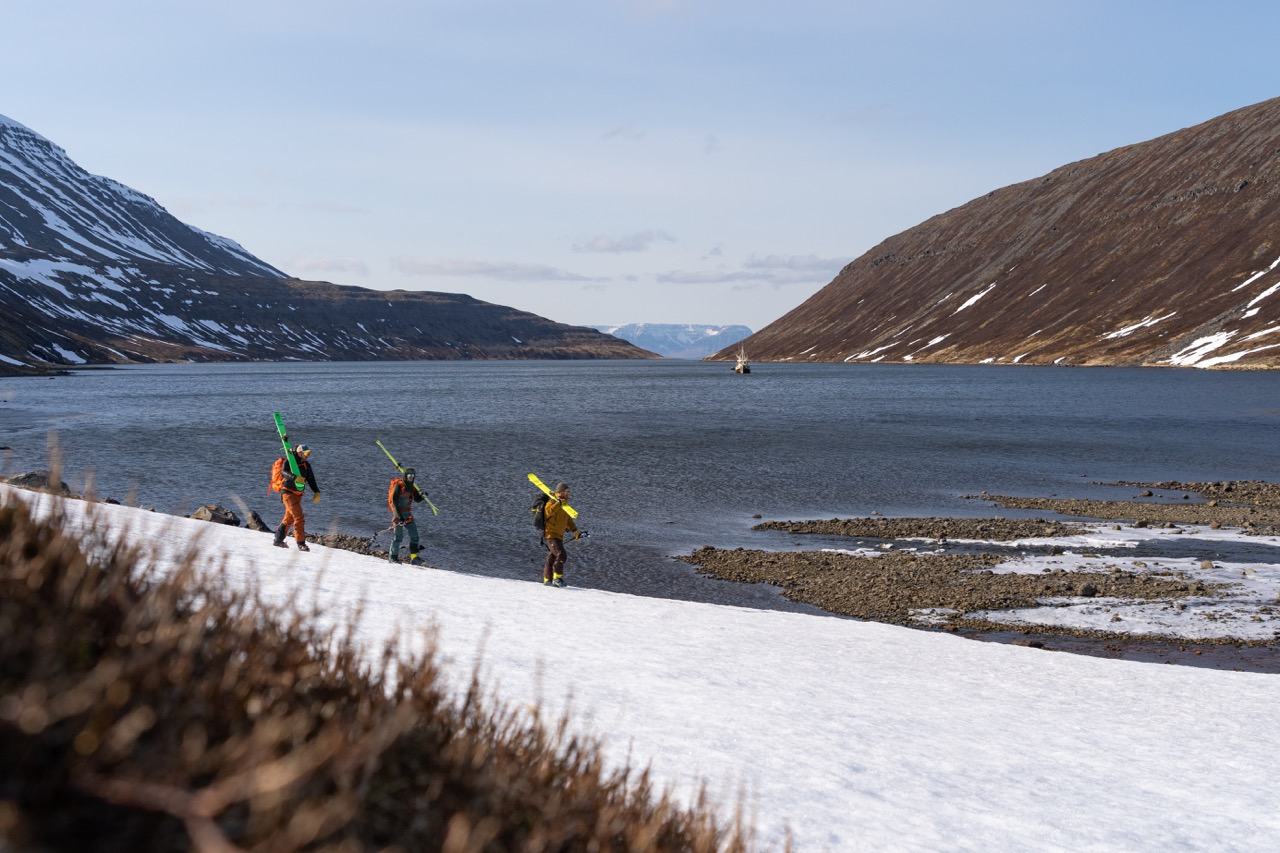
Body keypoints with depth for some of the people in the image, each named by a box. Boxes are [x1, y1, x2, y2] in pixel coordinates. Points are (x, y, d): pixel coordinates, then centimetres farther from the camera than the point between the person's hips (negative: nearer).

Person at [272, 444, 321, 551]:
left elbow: (311, 479, 12)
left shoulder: (306, 465, 9)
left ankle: (278, 540, 31)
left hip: (298, 494, 8)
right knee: (299, 518, -16)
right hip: (288, 493, -8)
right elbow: (284, 472, -29)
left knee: (289, 518, 17)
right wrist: (295, 478, -46)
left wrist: (317, 492, -1)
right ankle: (301, 544, -14)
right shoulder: (288, 461, -11)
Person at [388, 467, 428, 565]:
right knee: (399, 536, -5)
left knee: (414, 536, -1)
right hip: (398, 513, -7)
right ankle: (393, 556, 10)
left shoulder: (412, 487, 10)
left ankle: (413, 558, -2)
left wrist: (422, 496, -13)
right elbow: (394, 501, -15)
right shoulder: (399, 485, -11)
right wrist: (399, 516, -21)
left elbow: (417, 500, 11)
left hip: (408, 513, 7)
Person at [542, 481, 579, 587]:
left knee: (552, 558, 14)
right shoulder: (552, 503, -12)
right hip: (551, 534, -9)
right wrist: (559, 503, -38)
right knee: (561, 555, -21)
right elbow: (548, 512, -34)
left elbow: (568, 519, 28)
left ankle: (547, 580, 21)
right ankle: (557, 578, -17)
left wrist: (574, 530, 20)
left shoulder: (564, 504, 16)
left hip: (559, 536, 9)